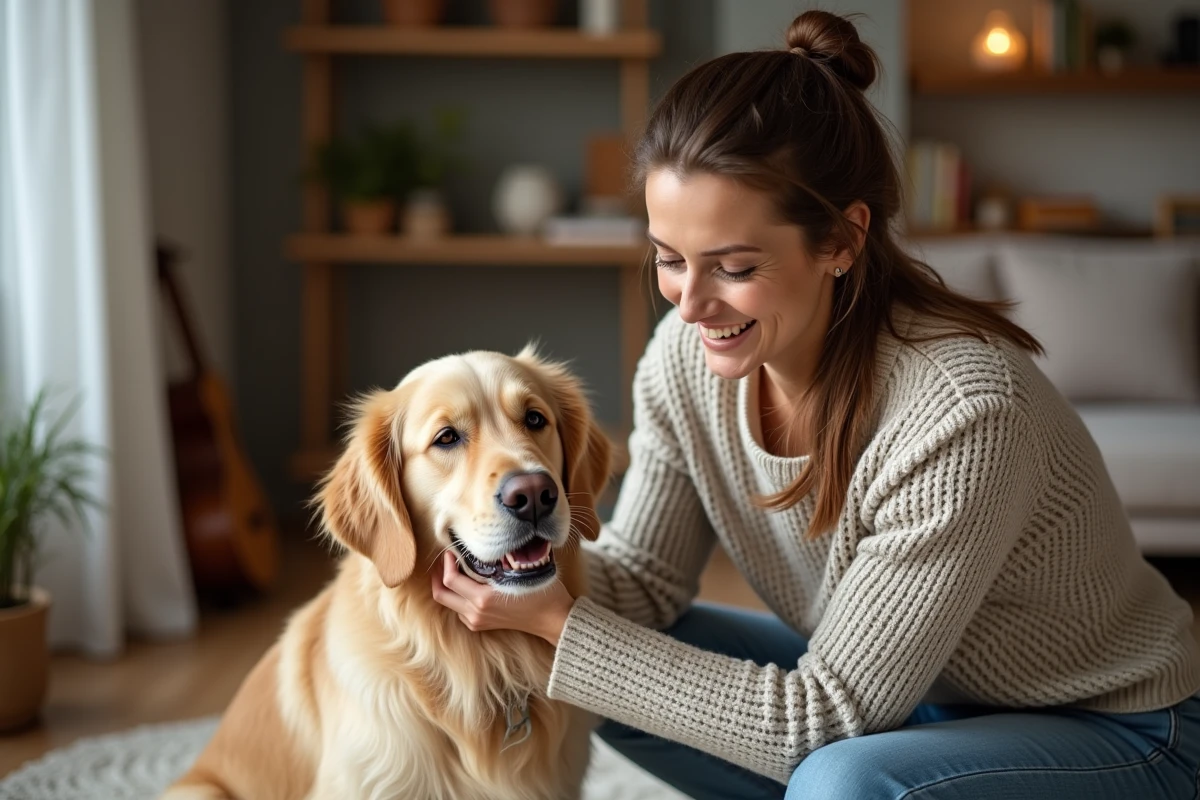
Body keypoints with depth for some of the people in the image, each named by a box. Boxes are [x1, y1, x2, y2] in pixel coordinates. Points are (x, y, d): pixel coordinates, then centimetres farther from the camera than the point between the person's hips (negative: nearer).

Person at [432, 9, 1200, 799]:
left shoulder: (962, 408, -34)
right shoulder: (690, 355, -14)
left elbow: (821, 718, -28)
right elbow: (641, 576, -5)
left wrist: (559, 624, -29)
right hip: (882, 695, 6)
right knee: (617, 670, -6)